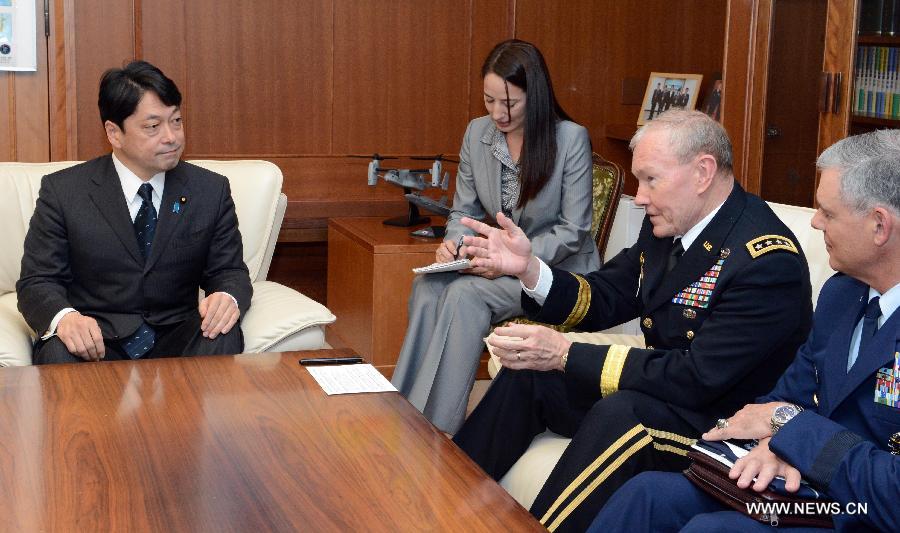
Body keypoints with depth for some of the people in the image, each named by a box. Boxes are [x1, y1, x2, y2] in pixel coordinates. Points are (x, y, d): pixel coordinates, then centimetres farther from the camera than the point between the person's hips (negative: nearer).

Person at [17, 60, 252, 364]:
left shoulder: (212, 191, 5)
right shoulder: (62, 191, -1)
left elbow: (230, 271, 8)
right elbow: (36, 282, -2)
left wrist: (229, 299, -19)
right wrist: (64, 317, -28)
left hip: (174, 339, 3)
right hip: (93, 339, -2)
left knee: (223, 339, -29)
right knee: (59, 353, -36)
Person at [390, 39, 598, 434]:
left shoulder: (571, 139, -14)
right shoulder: (477, 133, 2)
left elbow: (572, 231, -12)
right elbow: (465, 211, 11)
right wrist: (453, 243, -13)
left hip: (559, 269, -5)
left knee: (465, 294, -31)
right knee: (427, 286, -26)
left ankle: (436, 432, -27)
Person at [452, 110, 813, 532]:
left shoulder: (768, 262, -25)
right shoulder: (666, 224, 0)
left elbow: (697, 378, -28)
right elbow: (604, 299, 9)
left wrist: (566, 354, -27)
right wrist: (529, 268, -10)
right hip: (664, 385, 9)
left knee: (620, 414, -34)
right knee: (528, 374, 2)